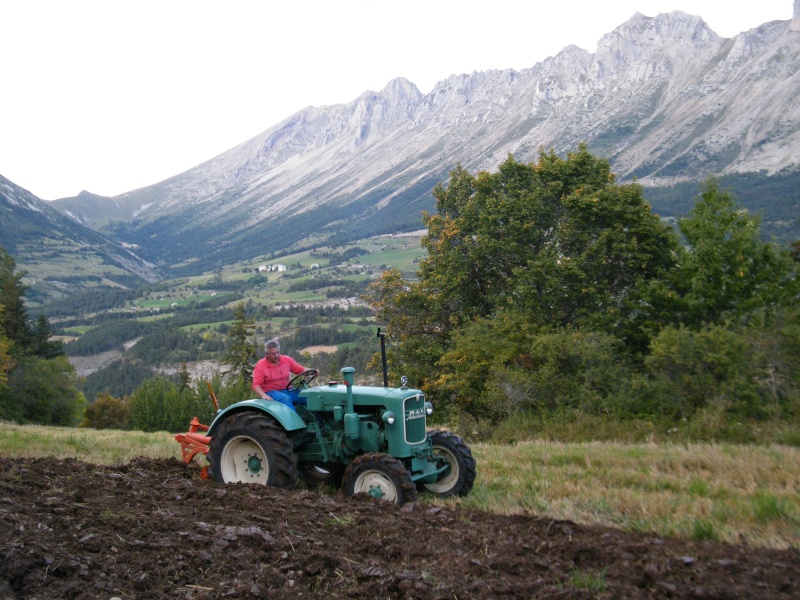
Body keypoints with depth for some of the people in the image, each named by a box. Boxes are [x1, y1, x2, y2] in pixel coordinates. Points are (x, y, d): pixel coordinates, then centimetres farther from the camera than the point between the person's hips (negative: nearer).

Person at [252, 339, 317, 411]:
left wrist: (311, 371, -10)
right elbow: (256, 385, -12)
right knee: (285, 398, -38)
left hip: (287, 390, 4)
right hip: (271, 392, -4)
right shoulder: (260, 365, -5)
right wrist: (263, 395, -30)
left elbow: (301, 370, 11)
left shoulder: (287, 360, 5)